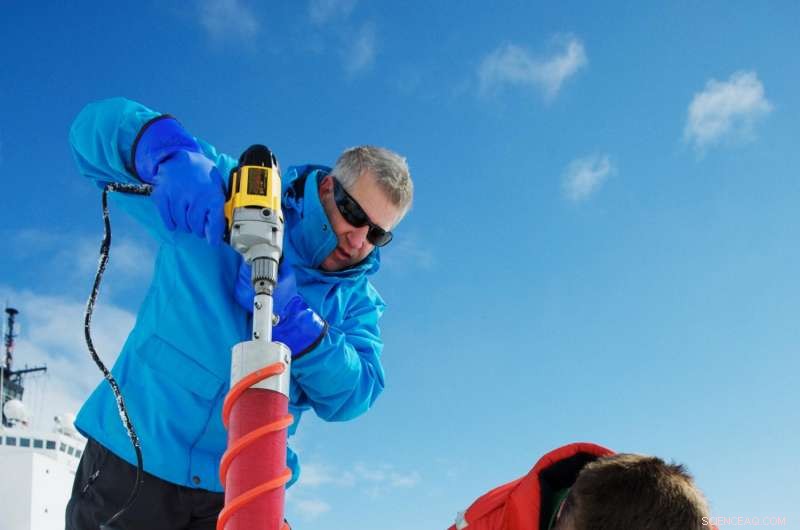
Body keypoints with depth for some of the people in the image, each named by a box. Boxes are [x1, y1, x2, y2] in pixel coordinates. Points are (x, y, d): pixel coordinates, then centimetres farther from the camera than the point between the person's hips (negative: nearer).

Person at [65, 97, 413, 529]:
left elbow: (351, 396, -7)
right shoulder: (227, 196, -1)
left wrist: (289, 315, -23)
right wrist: (169, 153, -28)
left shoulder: (358, 300, 8)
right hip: (134, 461, -2)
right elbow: (96, 126, -5)